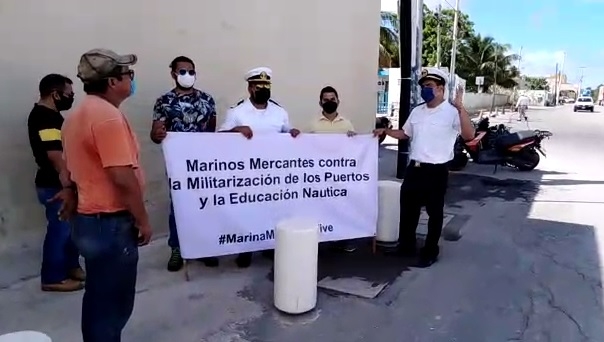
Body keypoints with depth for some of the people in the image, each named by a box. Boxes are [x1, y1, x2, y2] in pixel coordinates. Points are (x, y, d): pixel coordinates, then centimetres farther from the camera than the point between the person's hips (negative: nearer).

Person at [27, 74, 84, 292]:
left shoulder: (47, 115, 13)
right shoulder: (45, 117, -19)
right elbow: (55, 155, -26)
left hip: (61, 183, 10)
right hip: (56, 186, -10)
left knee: (70, 228, 17)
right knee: (60, 231, 0)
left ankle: (71, 267, 30)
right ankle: (53, 278, 12)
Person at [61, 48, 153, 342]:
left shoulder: (77, 115, 11)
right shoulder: (108, 116, -21)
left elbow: (72, 170, 18)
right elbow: (123, 177, -25)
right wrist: (142, 220, -15)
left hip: (88, 219, 10)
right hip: (110, 223, -10)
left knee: (98, 298, 21)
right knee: (114, 303, 4)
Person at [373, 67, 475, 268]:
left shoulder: (452, 112, -11)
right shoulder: (417, 111, 11)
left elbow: (469, 135, -23)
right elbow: (405, 134, 23)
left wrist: (460, 107, -30)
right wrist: (385, 131, 10)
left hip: (436, 171, -6)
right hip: (414, 168, 7)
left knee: (434, 212, 8)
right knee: (408, 208, 15)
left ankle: (430, 252, 23)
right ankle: (406, 246, 32)